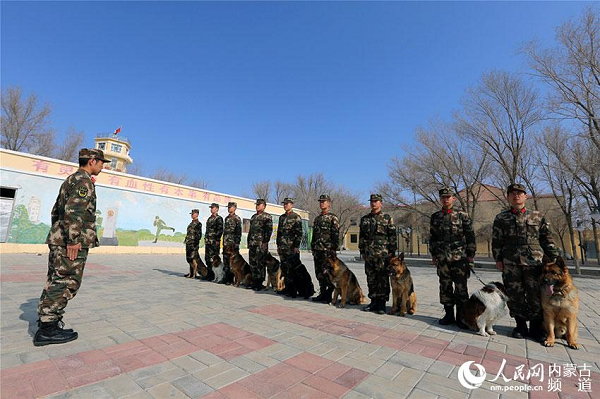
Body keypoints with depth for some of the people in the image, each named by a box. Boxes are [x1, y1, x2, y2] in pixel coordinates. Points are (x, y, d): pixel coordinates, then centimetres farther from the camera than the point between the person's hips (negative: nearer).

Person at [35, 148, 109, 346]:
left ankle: (47, 323, 22)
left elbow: (55, 211, 25)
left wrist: (58, 236, 26)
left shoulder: (70, 180, 21)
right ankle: (47, 329, 0)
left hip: (58, 239, 10)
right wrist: (73, 239, -23)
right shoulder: (84, 181, -11)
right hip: (71, 242, -10)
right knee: (66, 284, -5)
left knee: (55, 283, 14)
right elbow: (73, 211, -24)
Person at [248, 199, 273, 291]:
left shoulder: (267, 216, -3)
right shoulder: (253, 217, 20)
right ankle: (254, 282, 20)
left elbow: (269, 230, -10)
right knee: (252, 263, 10)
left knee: (260, 263, -4)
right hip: (252, 243, 7)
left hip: (261, 243, -7)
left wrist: (265, 242, -17)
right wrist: (249, 241, 17)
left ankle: (260, 284, 4)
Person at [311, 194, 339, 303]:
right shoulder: (317, 218, 18)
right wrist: (313, 248, 17)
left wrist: (334, 249, -15)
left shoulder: (333, 218, -4)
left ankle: (329, 295, 7)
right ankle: (322, 293, 22)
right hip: (317, 250, 7)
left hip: (327, 250, -7)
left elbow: (336, 235, -9)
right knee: (319, 273, 11)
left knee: (327, 273, -4)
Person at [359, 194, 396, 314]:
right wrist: (362, 251, 9)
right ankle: (374, 301, 20)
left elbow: (392, 236, -1)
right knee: (371, 279, 9)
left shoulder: (387, 218, 2)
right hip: (369, 254, 4)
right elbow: (361, 236, 14)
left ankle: (382, 303, 10)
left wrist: (392, 252, -6)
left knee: (383, 279, 0)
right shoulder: (364, 219, 12)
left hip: (383, 254, -4)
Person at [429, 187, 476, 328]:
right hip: (442, 258, 3)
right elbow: (432, 237, 12)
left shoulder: (463, 215, 1)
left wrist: (471, 255, -3)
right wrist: (433, 255, 9)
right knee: (445, 287, 8)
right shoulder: (435, 217, 8)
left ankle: (461, 316, 13)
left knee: (461, 287, 1)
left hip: (460, 257, -2)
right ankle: (449, 314, 20)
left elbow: (470, 236, 1)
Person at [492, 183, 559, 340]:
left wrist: (555, 258, 4)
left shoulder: (537, 216, 11)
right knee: (515, 296, 5)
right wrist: (498, 258, 1)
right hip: (510, 264, 0)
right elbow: (496, 241, 7)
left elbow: (547, 239, 10)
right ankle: (521, 326, 19)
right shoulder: (501, 218, 8)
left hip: (535, 263, 0)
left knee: (536, 296, 3)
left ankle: (536, 328, 19)